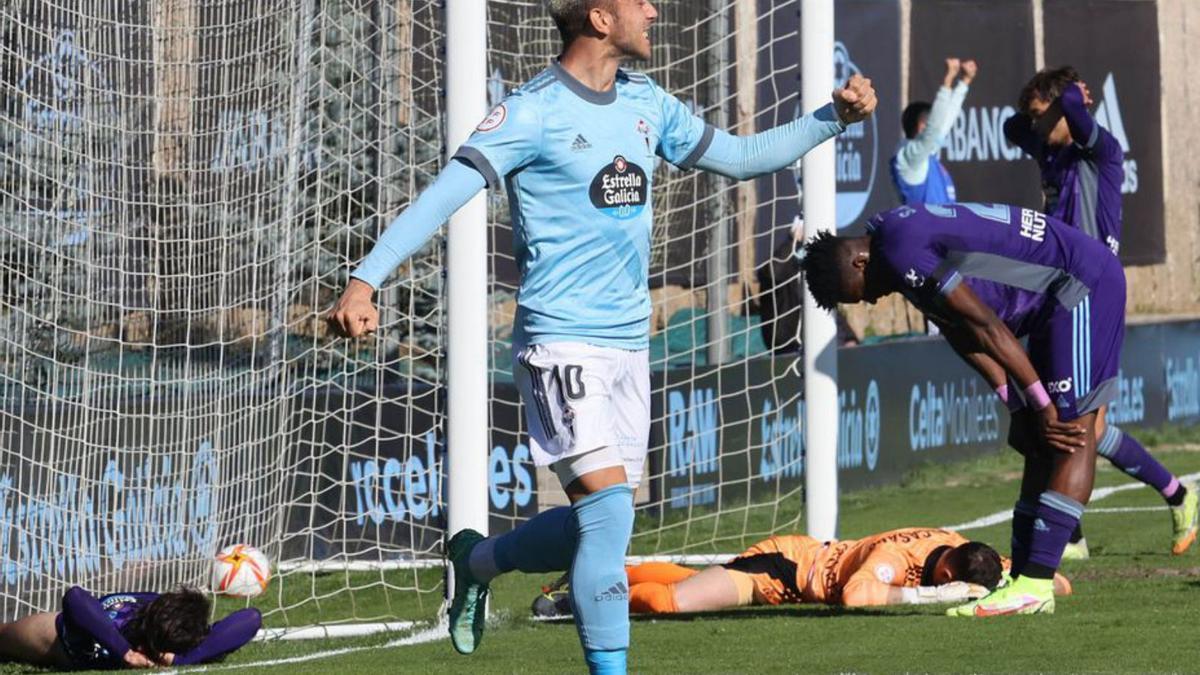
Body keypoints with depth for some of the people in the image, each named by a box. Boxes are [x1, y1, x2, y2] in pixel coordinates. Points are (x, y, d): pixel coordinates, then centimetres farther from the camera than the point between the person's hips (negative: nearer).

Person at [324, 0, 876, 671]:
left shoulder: (647, 103, 10)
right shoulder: (533, 112, -11)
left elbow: (740, 156, 22)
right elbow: (443, 195, -18)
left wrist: (835, 117, 12)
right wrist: (365, 281, -29)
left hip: (630, 342, 7)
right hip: (561, 342, -7)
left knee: (600, 523, 10)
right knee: (609, 509, -18)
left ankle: (478, 560, 35)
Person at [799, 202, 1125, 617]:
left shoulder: (902, 251, -20)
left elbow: (987, 328, -19)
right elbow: (970, 343, 9)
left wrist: (1041, 406, -12)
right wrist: (1026, 412, -1)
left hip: (1084, 285, -11)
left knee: (1072, 431, -14)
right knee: (1033, 439, 9)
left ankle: (1034, 584, -21)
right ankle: (1023, 578, 9)